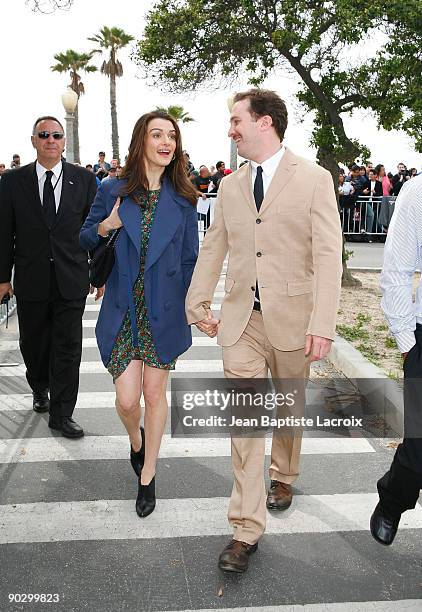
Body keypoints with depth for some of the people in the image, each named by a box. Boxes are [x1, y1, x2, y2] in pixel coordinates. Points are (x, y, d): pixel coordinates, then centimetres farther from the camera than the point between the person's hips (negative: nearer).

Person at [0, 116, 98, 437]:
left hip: (71, 280, -1)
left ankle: (61, 414, 12)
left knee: (68, 348, 1)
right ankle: (40, 389, 43)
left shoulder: (84, 179, 1)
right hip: (30, 281, 1)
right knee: (33, 344, 15)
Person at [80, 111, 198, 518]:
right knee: (127, 400, -2)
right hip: (122, 312, 0)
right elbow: (84, 240, 9)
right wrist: (103, 228, -12)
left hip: (164, 312, 1)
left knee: (155, 393, 8)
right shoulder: (112, 191, -1)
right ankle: (136, 441, 36)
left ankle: (147, 477, 27)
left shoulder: (182, 200, 1)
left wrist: (190, 307, 1)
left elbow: (190, 259, 5)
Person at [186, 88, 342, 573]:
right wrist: (198, 305, 12)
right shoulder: (230, 186, 9)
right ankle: (246, 530, 7)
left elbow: (328, 254, -11)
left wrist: (322, 323, -19)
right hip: (241, 319, 3)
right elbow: (212, 248, 15)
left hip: (291, 317, -2)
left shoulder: (313, 179, -5)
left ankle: (283, 477, 45)